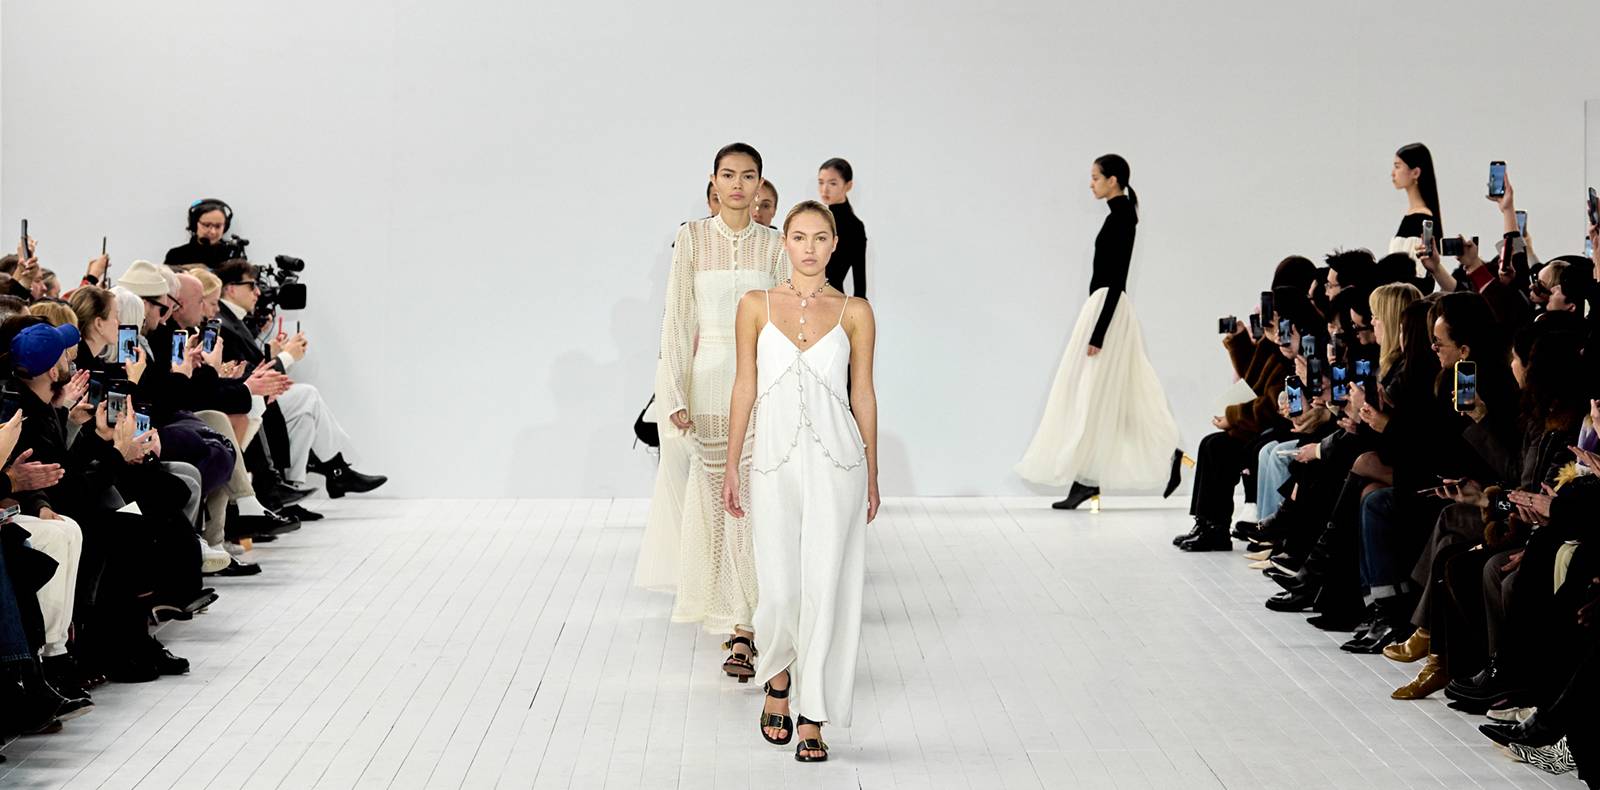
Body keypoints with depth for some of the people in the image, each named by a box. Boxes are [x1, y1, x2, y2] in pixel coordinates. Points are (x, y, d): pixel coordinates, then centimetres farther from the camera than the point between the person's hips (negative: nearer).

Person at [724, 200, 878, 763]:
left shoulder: (854, 312, 4)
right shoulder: (756, 306, 4)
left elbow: (863, 394, 7)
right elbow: (745, 388, 6)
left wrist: (871, 475, 9)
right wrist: (731, 467, 4)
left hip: (836, 462, 0)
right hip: (775, 460, 0)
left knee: (825, 586, -2)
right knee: (779, 591, -3)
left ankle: (813, 716, 9)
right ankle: (778, 678, 29)